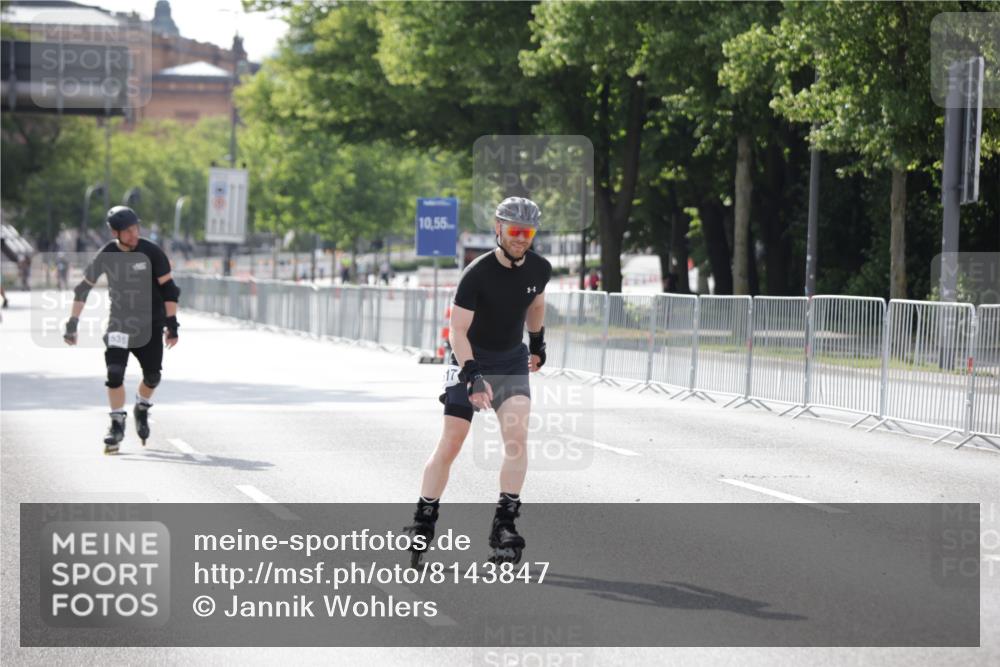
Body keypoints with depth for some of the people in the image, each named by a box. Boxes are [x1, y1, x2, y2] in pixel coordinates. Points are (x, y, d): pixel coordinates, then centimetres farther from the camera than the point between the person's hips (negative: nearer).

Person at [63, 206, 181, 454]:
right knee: (114, 373, -15)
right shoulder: (106, 255, -6)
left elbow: (168, 289, -7)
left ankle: (142, 409, 31)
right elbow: (83, 288, 5)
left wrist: (172, 324, -13)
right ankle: (117, 424, -4)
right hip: (119, 320, 0)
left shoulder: (151, 252, -11)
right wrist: (72, 323, 2)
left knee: (152, 375, 1)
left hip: (150, 322, 0)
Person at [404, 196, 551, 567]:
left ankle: (504, 525, -15)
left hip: (512, 361, 3)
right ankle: (422, 525, 7)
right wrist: (471, 375, -34)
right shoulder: (478, 273, -21)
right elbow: (457, 330, -23)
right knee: (450, 444, -6)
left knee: (517, 435, -17)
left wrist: (538, 342, 26)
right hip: (471, 360, -3)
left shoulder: (539, 270, -6)